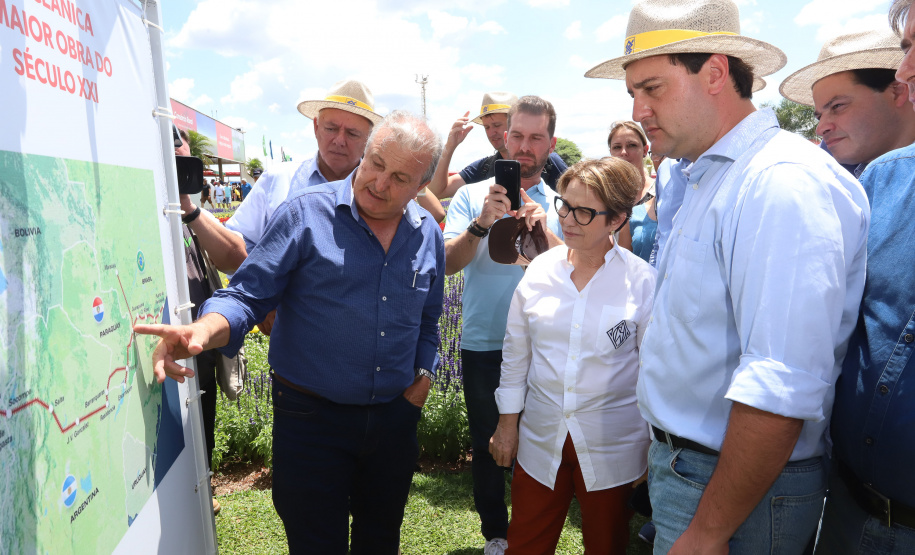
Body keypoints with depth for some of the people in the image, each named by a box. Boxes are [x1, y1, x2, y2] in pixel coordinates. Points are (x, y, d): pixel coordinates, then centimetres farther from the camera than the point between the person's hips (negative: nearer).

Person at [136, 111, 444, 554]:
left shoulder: (429, 234, 3)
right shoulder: (305, 214, -11)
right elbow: (248, 296, -13)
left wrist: (422, 380, 5)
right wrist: (203, 330, -32)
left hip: (394, 418, 5)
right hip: (312, 418, -4)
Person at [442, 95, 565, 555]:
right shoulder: (472, 195, 2)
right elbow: (448, 263, -9)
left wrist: (542, 229, -24)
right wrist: (482, 223, -25)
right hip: (483, 345, 0)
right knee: (486, 444, 12)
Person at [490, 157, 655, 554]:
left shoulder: (642, 280, -11)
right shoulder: (541, 269, -2)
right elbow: (515, 350, 6)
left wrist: (654, 444, 1)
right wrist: (507, 420, 8)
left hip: (611, 446, -2)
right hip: (540, 437, 3)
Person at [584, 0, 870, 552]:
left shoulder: (783, 182, -23)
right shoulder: (709, 178, 9)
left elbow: (781, 388, -28)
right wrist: (667, 444, 15)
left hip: (735, 492, -9)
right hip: (683, 463, 9)